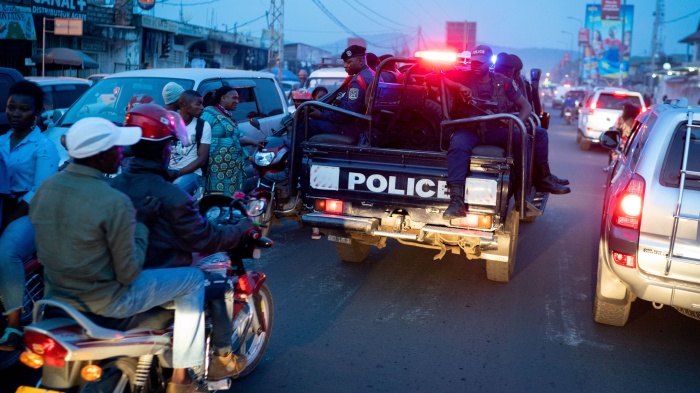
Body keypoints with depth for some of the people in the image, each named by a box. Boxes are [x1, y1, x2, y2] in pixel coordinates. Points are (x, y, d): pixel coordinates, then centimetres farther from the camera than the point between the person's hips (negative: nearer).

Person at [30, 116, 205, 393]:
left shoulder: (44, 189, -4)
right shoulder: (115, 202, -25)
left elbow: (44, 253, 9)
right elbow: (129, 274, -18)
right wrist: (140, 223, -7)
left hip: (55, 295, 8)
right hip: (105, 300, -7)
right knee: (193, 280, 7)